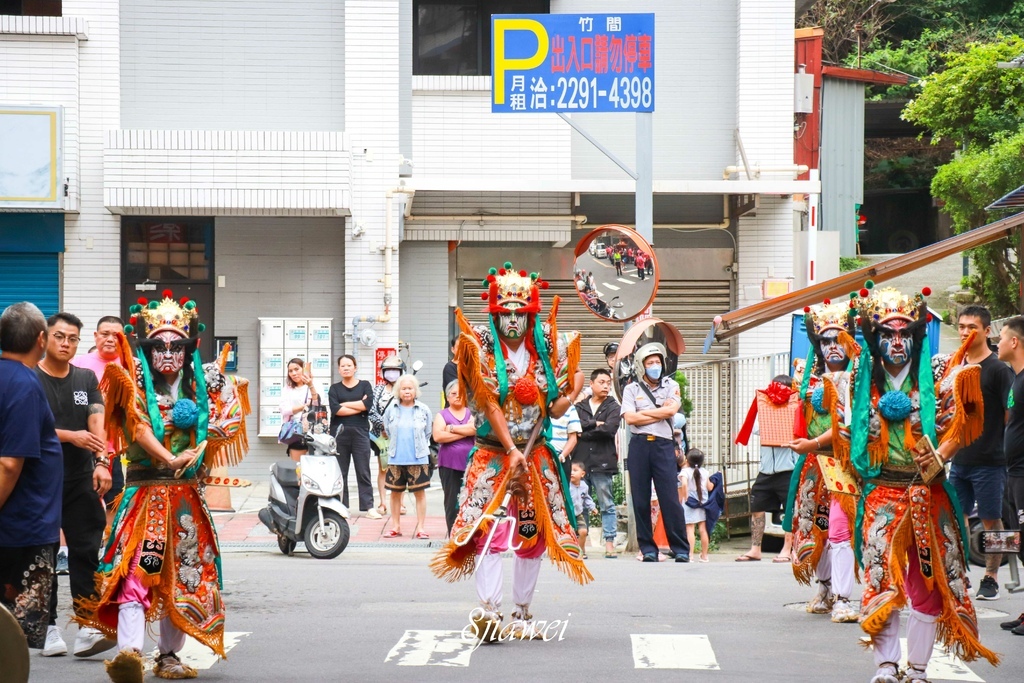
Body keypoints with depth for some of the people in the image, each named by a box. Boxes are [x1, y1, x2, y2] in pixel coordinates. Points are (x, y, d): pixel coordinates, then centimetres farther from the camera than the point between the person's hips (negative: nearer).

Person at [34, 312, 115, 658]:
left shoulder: (87, 380, 11)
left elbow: (97, 423, 0)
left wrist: (101, 462, -15)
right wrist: (72, 437, -17)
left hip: (81, 480, 3)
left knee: (86, 552, -5)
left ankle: (86, 629, -7)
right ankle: (48, 627, 8)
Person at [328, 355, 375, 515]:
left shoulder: (365, 385, 10)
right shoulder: (335, 388, 10)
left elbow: (368, 404, -8)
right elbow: (335, 409, -7)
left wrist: (345, 404, -5)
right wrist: (359, 406, -6)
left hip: (360, 432, -1)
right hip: (339, 432, 1)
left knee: (363, 472, -3)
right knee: (340, 473, 1)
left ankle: (368, 506, -4)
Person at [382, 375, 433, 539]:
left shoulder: (423, 410, -2)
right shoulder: (391, 410, 1)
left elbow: (427, 433, 8)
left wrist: (420, 448, 9)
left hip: (418, 459, -2)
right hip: (395, 459, 2)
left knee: (420, 493, 1)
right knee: (395, 492, 8)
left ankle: (420, 528, 5)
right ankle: (395, 526, 19)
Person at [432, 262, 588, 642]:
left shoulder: (548, 345, 1)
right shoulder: (481, 347, -7)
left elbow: (576, 378, 15)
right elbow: (490, 403, -13)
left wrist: (566, 399, -9)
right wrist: (512, 451, -20)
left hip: (536, 456, 4)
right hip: (492, 453, -4)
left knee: (533, 536, 7)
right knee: (488, 532, -17)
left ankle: (522, 614, 18)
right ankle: (489, 611, -24)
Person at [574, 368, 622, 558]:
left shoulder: (613, 407, 8)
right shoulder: (579, 407, 14)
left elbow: (609, 429, -9)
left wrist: (585, 432, -3)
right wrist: (595, 424, -10)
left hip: (602, 463, -2)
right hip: (580, 462, 2)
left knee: (607, 505, 0)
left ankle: (609, 543, 0)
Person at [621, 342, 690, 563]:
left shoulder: (671, 386, 12)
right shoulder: (631, 389, 11)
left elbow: (671, 410, -6)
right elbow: (630, 418, -4)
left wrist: (643, 413, -2)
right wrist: (660, 413, -2)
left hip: (663, 445, -1)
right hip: (639, 446, 1)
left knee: (670, 499, -7)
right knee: (641, 501, 1)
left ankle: (681, 549, -4)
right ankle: (648, 548, 8)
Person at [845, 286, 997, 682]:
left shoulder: (934, 379, 1)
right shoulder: (864, 381, 8)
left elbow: (956, 426, -4)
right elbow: (851, 433, 18)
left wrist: (940, 455, -21)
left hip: (926, 491, -1)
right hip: (880, 492, 1)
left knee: (926, 578, 1)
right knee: (880, 577, -7)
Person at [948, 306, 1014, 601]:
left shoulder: (999, 369, -7)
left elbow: (1012, 415, -7)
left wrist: (1007, 451, -10)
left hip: (989, 461, -6)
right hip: (959, 460, 6)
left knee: (991, 520, 1)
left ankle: (991, 578, 8)